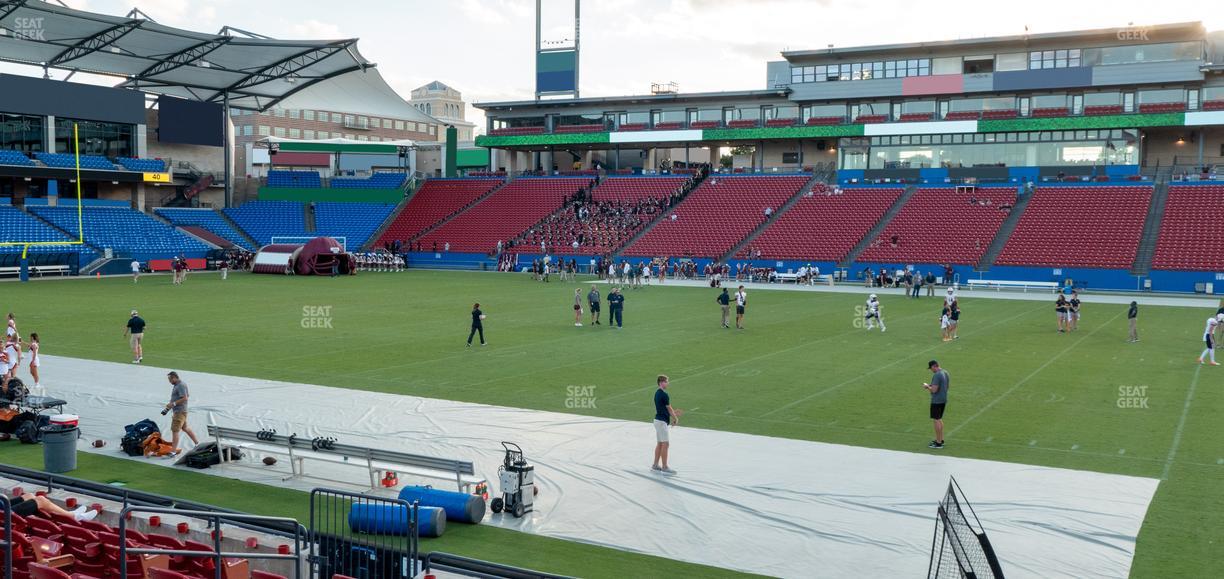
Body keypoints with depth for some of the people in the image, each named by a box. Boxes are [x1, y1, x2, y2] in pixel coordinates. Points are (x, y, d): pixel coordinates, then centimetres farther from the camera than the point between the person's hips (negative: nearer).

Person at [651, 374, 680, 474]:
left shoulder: (657, 393, 11)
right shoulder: (664, 395, -17)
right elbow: (669, 409, -8)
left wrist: (673, 412, 19)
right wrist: (676, 418, 5)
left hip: (658, 420, 10)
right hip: (662, 421, -10)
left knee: (659, 444, 14)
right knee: (665, 444, -5)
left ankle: (655, 465, 19)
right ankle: (664, 467, -2)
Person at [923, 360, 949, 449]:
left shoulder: (936, 375, -22)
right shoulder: (945, 372, 8)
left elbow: (934, 390, -24)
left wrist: (927, 386, -7)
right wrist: (931, 385, 13)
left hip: (937, 401, -9)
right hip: (944, 399, 9)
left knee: (937, 420, -2)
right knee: (940, 419, 20)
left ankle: (938, 443, 2)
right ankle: (941, 439, 27)